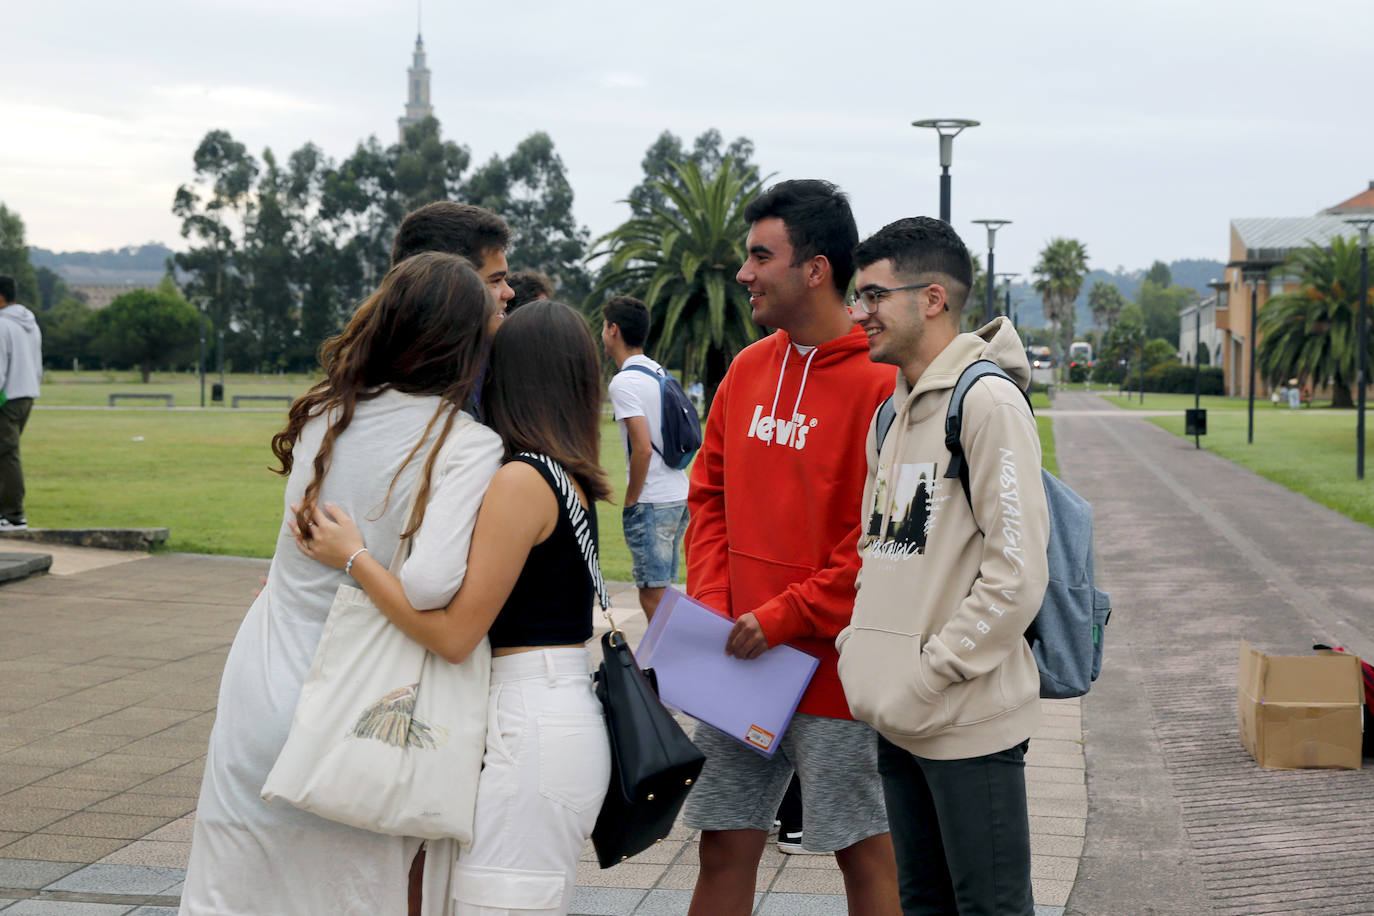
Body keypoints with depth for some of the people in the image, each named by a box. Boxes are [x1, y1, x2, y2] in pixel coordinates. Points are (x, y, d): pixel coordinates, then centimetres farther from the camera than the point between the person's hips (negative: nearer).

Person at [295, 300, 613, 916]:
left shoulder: (520, 479, -16)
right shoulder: (570, 477, 12)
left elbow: (454, 633, -17)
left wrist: (353, 556, -9)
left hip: (530, 728, -10)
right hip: (571, 720, 10)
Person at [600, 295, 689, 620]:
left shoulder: (624, 382, -13)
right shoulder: (658, 371, 14)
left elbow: (643, 447, -20)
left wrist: (630, 501, -9)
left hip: (652, 503, -9)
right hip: (680, 495, 9)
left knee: (652, 594, -4)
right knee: (659, 589, 16)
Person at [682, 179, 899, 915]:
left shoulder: (882, 381, -14)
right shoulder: (748, 370, 9)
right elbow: (709, 495, 15)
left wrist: (782, 620, -15)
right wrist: (712, 604, 0)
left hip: (834, 667, -6)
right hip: (739, 663, 7)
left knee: (864, 853, 6)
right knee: (725, 848, 12)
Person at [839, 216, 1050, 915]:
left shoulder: (988, 401, -13)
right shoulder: (889, 411, 14)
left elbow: (1016, 577, -19)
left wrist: (927, 680, -17)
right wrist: (857, 647, 6)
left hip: (968, 721, -8)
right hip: (898, 722, 8)